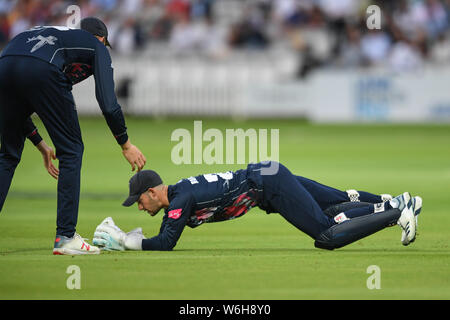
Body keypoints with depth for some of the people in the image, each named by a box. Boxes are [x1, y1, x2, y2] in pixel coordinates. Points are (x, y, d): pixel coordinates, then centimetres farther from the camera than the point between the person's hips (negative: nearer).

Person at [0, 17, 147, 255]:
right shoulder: (97, 47, 27)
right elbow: (108, 104, 12)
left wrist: (41, 145, 43)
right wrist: (126, 145, 22)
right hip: (41, 73, -5)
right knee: (71, 150, 10)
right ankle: (65, 237, 6)